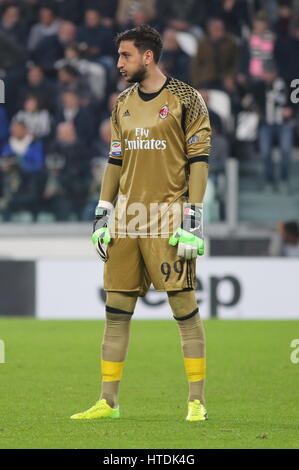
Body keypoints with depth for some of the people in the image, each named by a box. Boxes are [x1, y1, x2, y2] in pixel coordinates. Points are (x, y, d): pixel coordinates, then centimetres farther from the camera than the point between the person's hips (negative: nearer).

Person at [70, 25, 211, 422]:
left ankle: (197, 400, 1)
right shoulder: (123, 104, 16)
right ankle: (108, 401, 9)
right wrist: (102, 214, 13)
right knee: (116, 310, 4)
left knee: (184, 307, -5)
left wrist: (194, 218, -12)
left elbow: (198, 160, -6)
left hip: (168, 217, -6)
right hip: (125, 219, 6)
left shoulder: (185, 99, -3)